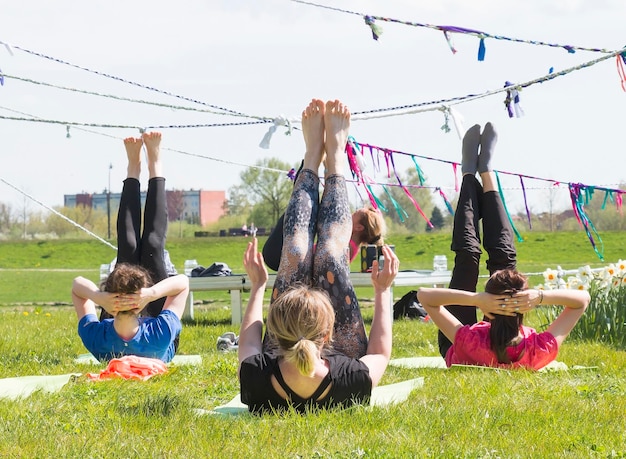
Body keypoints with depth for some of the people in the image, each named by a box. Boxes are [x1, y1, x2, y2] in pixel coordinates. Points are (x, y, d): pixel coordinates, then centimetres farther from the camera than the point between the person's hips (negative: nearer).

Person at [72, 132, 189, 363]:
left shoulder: (95, 338, -44)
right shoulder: (161, 334, -48)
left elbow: (78, 284, -29)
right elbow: (182, 282, -36)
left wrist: (98, 297, -52)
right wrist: (153, 293, -56)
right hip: (158, 355, -1)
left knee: (128, 247, 3)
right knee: (152, 247, 0)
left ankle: (134, 168, 24)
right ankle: (155, 164, 17)